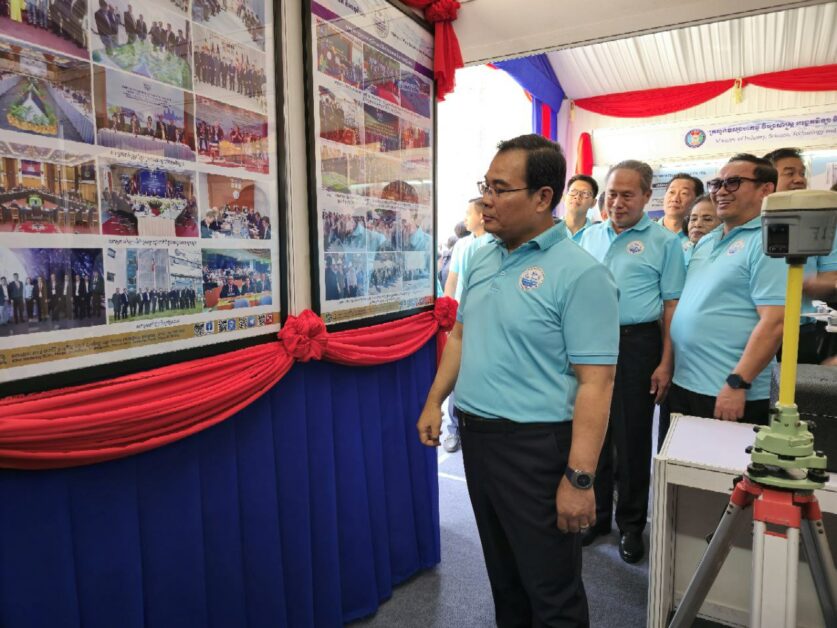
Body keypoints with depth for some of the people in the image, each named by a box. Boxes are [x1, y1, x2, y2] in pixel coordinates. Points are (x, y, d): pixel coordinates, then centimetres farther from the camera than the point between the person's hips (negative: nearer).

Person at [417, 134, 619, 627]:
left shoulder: (580, 273, -17)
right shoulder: (482, 259, 6)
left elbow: (595, 383, -20)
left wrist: (580, 478, -21)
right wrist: (435, 401, 11)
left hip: (536, 445, -7)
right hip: (476, 435, 7)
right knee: (502, 572, 26)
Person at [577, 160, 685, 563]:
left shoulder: (664, 242, -1)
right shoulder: (589, 236, 11)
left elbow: (672, 306, -4)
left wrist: (665, 363, -10)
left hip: (636, 344, -3)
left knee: (632, 438, 7)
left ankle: (631, 524, 25)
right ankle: (595, 513, 29)